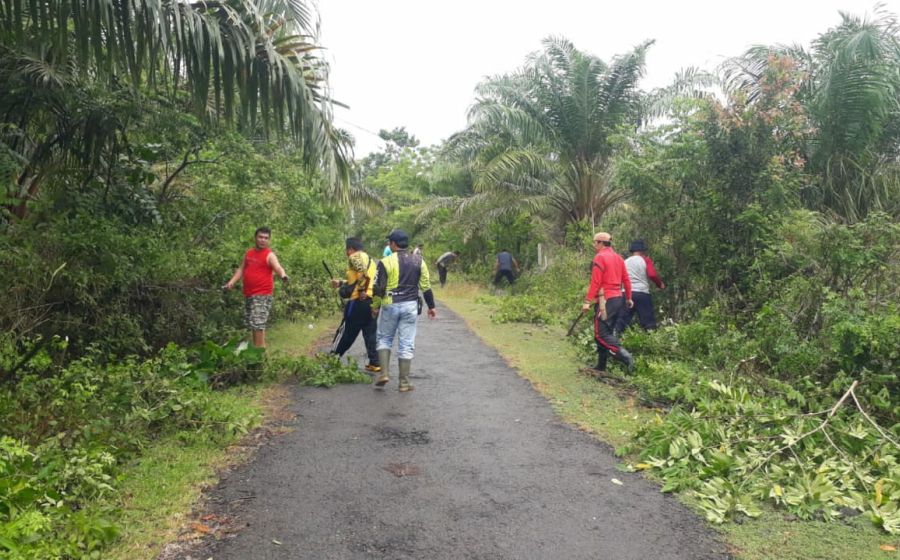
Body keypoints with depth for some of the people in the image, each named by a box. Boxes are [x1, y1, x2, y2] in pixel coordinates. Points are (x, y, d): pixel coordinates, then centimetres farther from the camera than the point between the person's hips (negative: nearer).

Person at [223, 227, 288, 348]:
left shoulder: (269, 255, -10)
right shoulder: (248, 253, 11)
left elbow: (278, 267, -27)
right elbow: (241, 269, 18)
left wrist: (283, 275, -49)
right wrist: (231, 282, 6)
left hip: (262, 295, -8)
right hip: (248, 294, 8)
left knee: (258, 323, -14)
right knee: (251, 323, 15)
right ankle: (256, 348, 27)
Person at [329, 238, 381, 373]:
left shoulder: (355, 257, -5)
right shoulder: (370, 259, 22)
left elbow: (364, 272, -25)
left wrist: (362, 291, -22)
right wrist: (340, 283, 33)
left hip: (359, 300, -8)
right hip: (372, 300, 8)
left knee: (346, 330, 4)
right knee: (371, 333, 11)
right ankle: (375, 363, 10)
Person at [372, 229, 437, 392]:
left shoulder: (386, 262, -6)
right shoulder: (418, 261, 3)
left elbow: (378, 287, -6)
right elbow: (426, 286, 4)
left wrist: (375, 306, 7)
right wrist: (431, 306, 12)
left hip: (390, 306, -2)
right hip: (410, 306, 2)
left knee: (384, 339, 17)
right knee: (406, 344, 5)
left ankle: (384, 373, 5)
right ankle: (404, 382, 7)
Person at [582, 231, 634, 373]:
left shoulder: (599, 257, -11)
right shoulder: (618, 258, 14)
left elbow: (595, 282, -17)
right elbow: (626, 280, 15)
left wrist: (587, 301, -17)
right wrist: (628, 298, 22)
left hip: (605, 300, -9)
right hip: (618, 298, 9)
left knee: (601, 334, -7)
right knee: (608, 332, 12)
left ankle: (626, 357, -19)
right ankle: (601, 367, 17)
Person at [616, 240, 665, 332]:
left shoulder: (625, 262, 13)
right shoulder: (645, 260, 0)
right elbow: (652, 275, -11)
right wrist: (660, 284, 4)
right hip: (642, 293, -4)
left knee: (622, 320, 6)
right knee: (648, 322, 3)